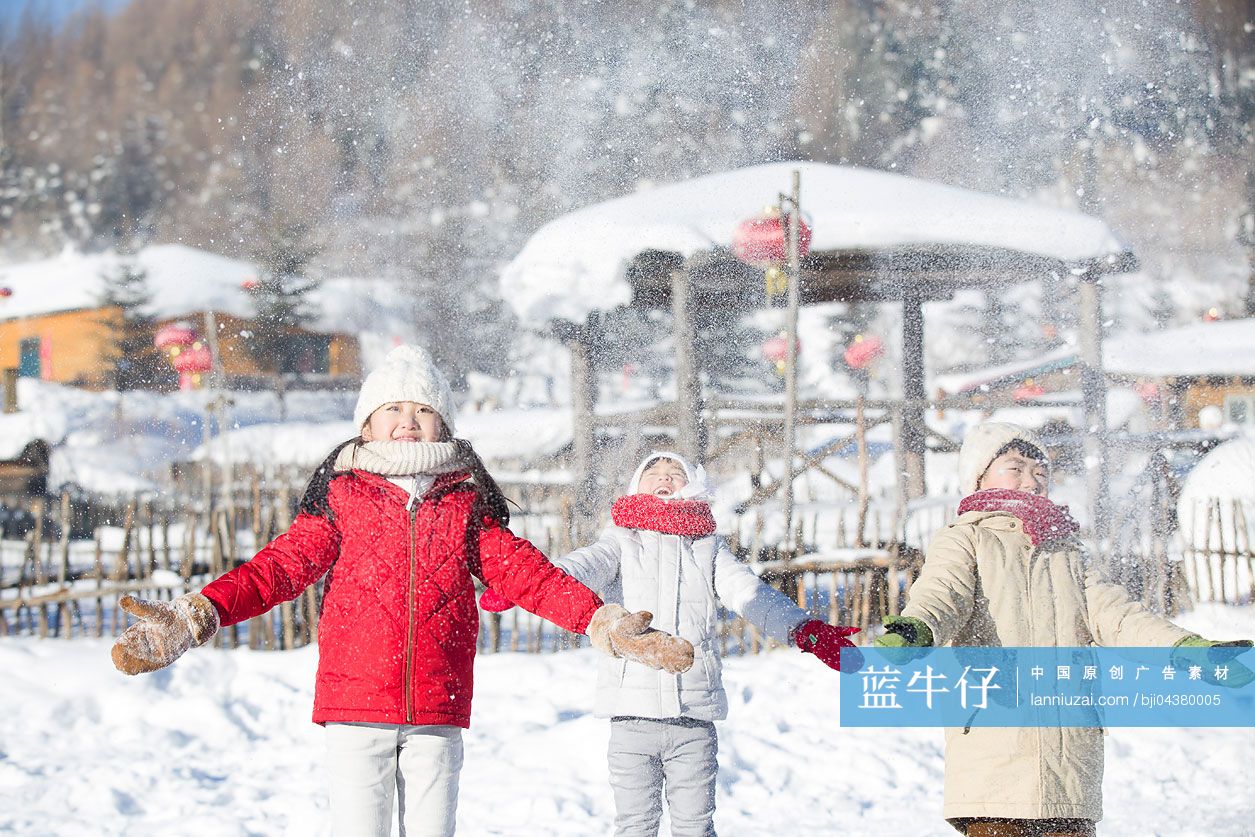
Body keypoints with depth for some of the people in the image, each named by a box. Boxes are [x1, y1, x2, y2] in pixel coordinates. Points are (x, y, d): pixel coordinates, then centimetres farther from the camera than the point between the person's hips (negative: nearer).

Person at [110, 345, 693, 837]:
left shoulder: (466, 500, 12)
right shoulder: (340, 495, 6)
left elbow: (523, 571, 7)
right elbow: (281, 565, -1)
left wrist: (600, 620, -6)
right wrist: (199, 614, -16)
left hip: (438, 713, 2)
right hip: (356, 705, -2)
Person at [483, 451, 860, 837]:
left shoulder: (708, 548, 15)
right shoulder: (622, 543, 11)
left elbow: (749, 593, 2)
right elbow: (585, 566, -9)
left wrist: (804, 629, -18)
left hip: (694, 714, 1)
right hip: (633, 712, -1)